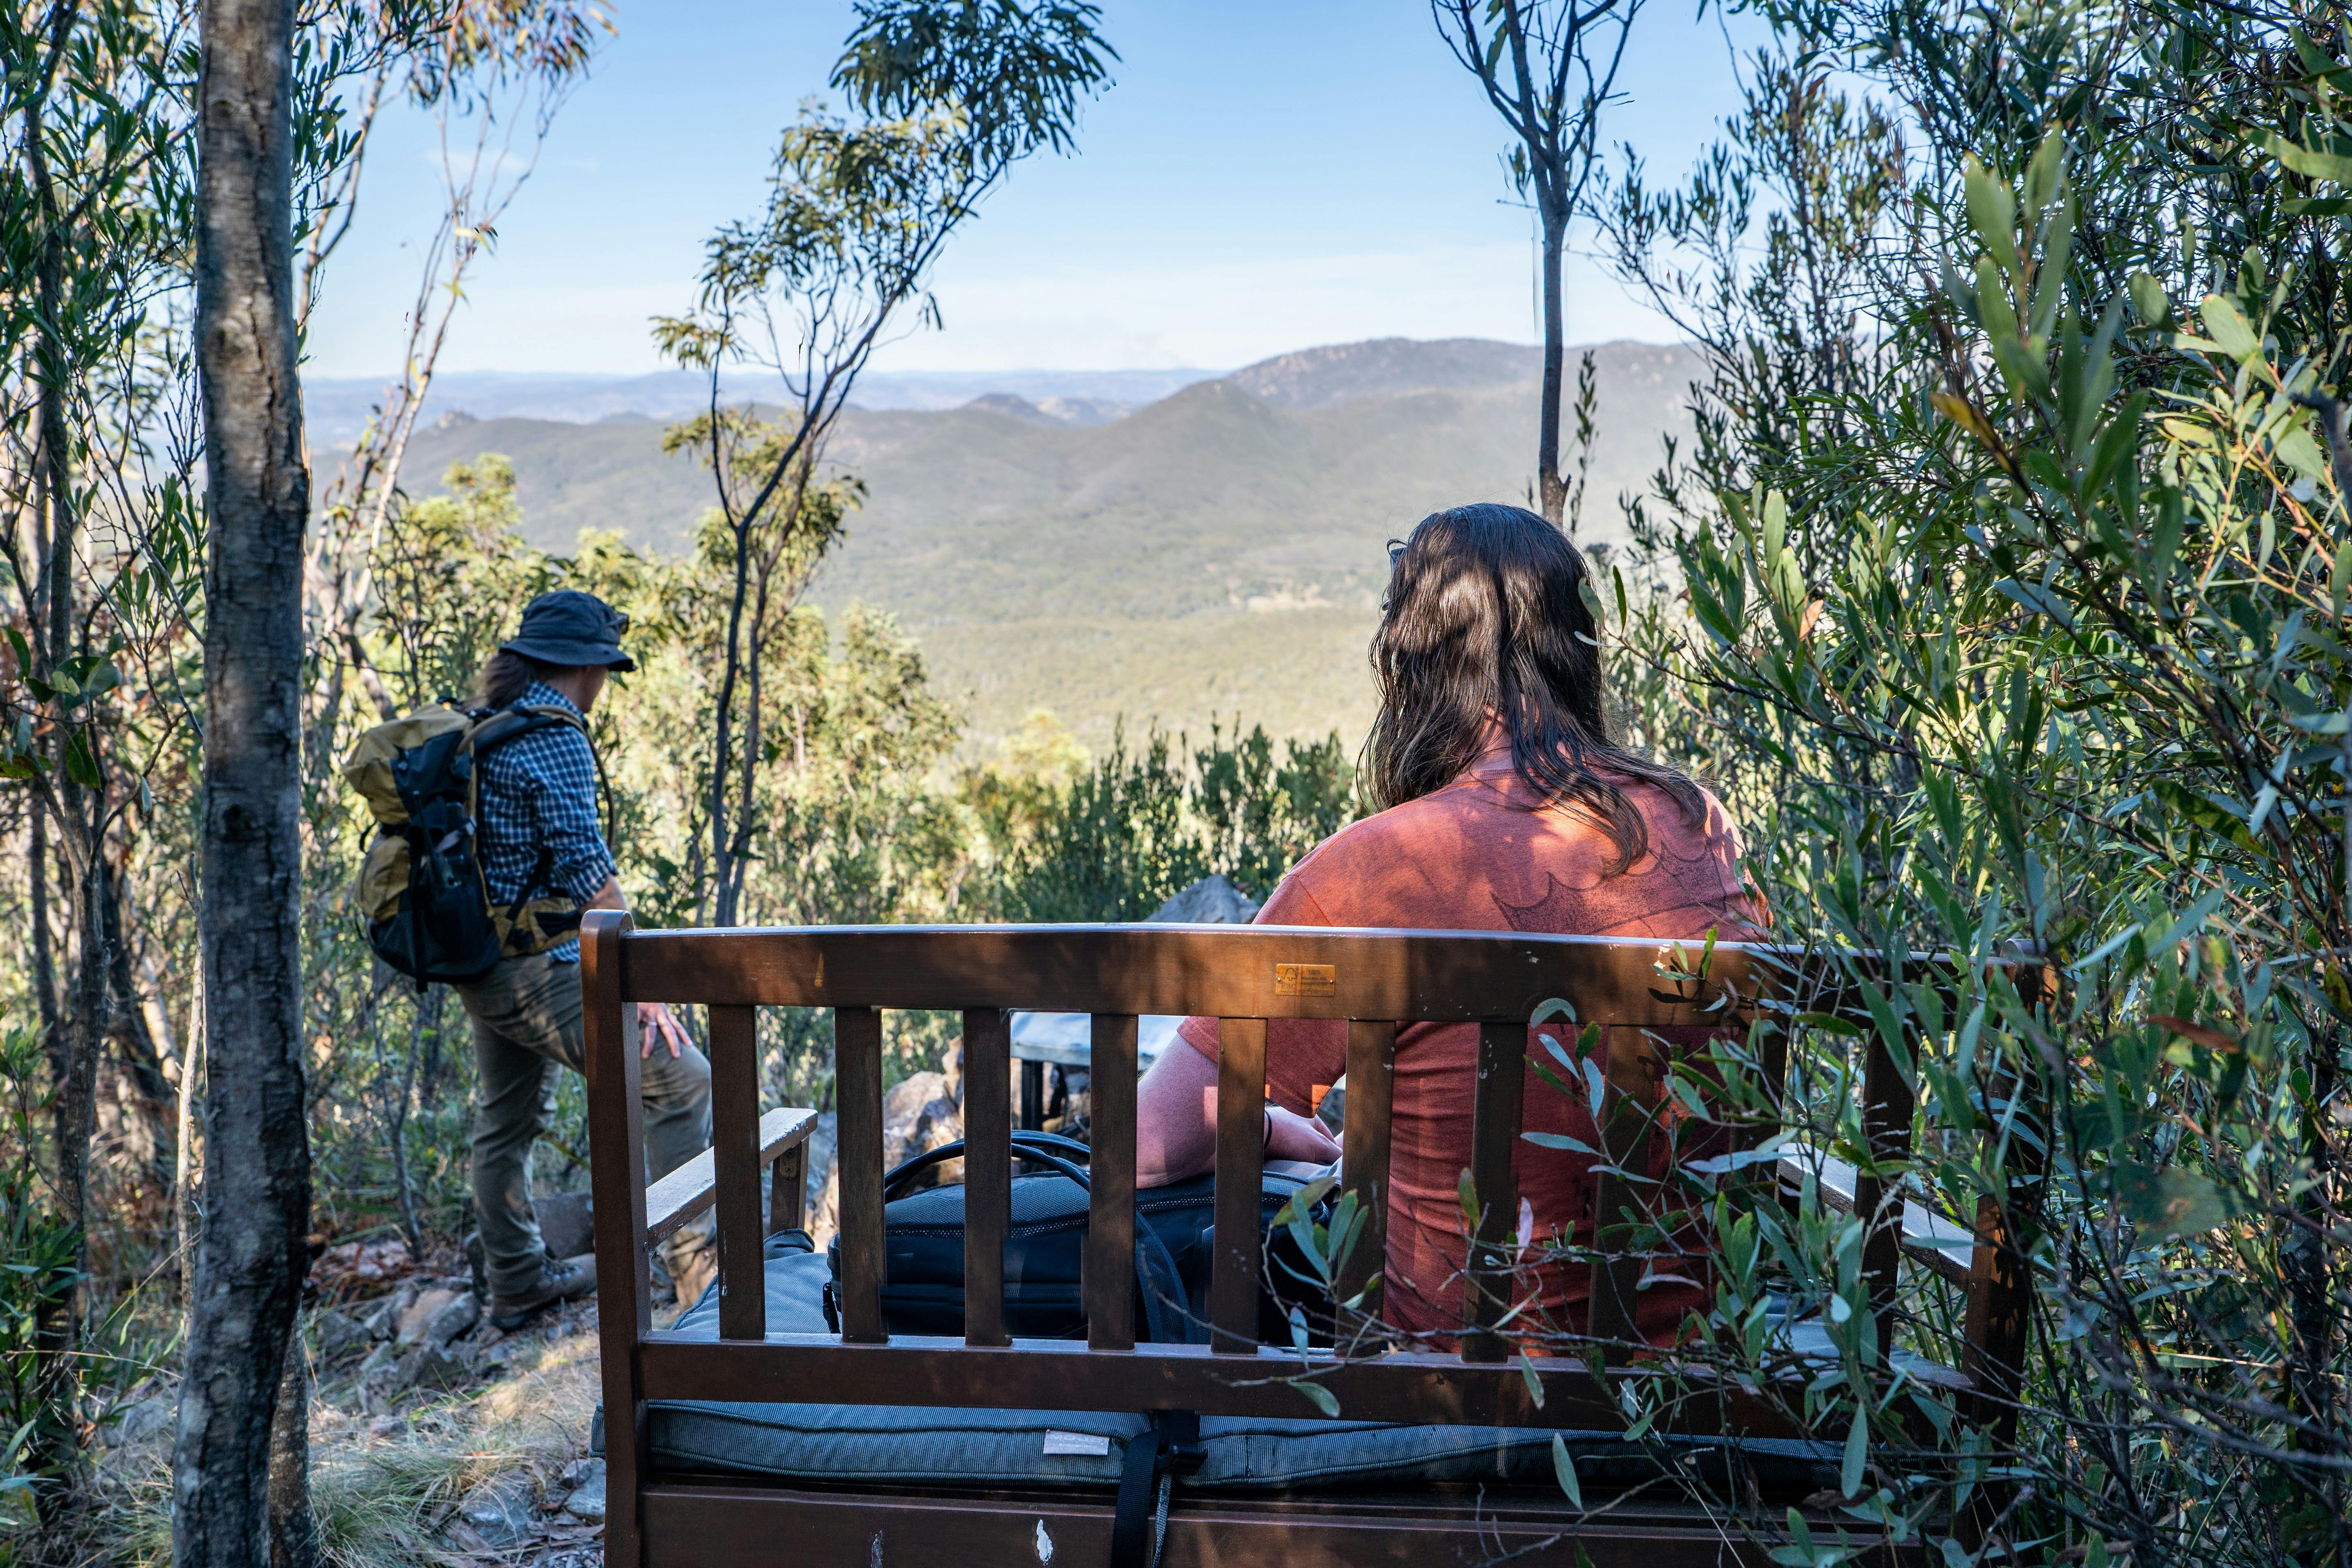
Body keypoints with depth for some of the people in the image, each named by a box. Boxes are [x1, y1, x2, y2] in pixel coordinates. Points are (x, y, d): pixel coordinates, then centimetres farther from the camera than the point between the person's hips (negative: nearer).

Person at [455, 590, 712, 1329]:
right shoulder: (554, 739, -16)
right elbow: (586, 870, -21)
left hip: (479, 967, 10)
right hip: (537, 968, -10)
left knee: (506, 1123, 19)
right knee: (680, 1080, -5)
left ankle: (517, 1283, 30)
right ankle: (697, 1260, -3)